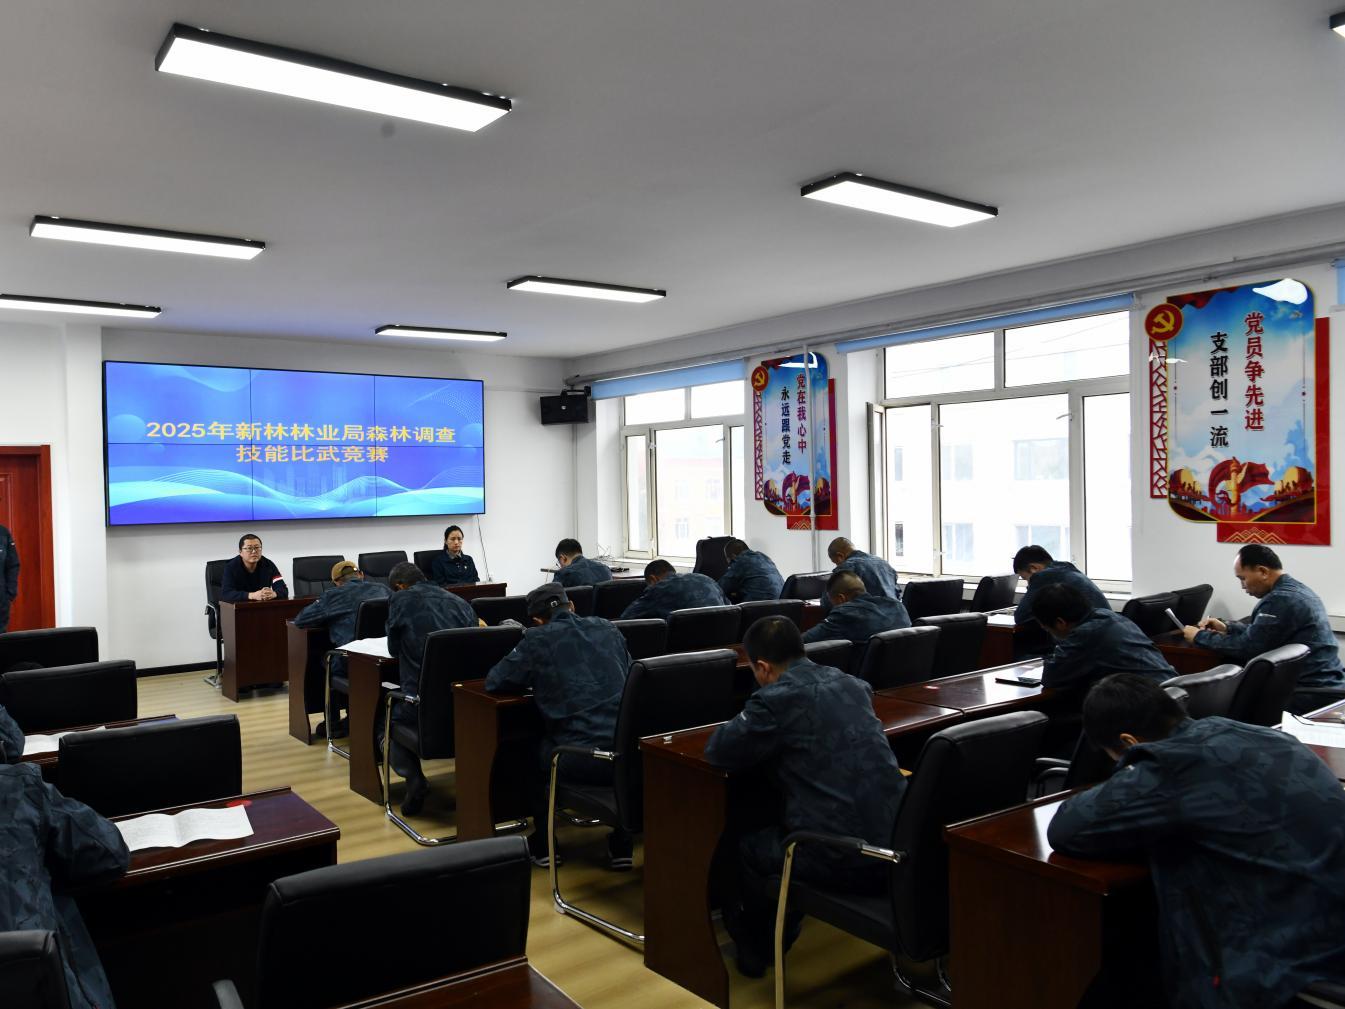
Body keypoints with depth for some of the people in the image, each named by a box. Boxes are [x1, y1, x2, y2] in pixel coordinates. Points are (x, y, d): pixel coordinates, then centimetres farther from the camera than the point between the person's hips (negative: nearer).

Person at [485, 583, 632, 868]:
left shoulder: (538, 639, 2)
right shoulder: (607, 629, 15)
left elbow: (493, 682, 9)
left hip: (585, 760, -3)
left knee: (536, 751, 29)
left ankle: (542, 846, 37)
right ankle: (621, 845, 38)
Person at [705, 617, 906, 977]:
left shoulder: (778, 698, -12)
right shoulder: (852, 684, 10)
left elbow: (717, 751, -4)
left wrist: (752, 725, 13)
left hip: (844, 859, -7)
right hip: (899, 844, 7)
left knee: (743, 846, 22)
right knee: (781, 829, 32)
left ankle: (756, 947, 44)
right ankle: (781, 930, 48)